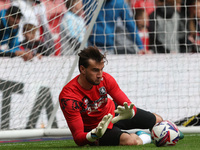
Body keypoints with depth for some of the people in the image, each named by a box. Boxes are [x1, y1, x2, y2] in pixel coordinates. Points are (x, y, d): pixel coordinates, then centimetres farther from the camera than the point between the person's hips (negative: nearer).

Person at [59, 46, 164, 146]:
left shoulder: (105, 79, -24)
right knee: (132, 142, -32)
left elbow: (129, 106, -21)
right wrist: (94, 135, -58)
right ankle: (143, 138, 6)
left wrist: (129, 112, -47)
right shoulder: (68, 97, -36)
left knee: (158, 120, 16)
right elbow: (78, 138, -35)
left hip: (112, 112, 5)